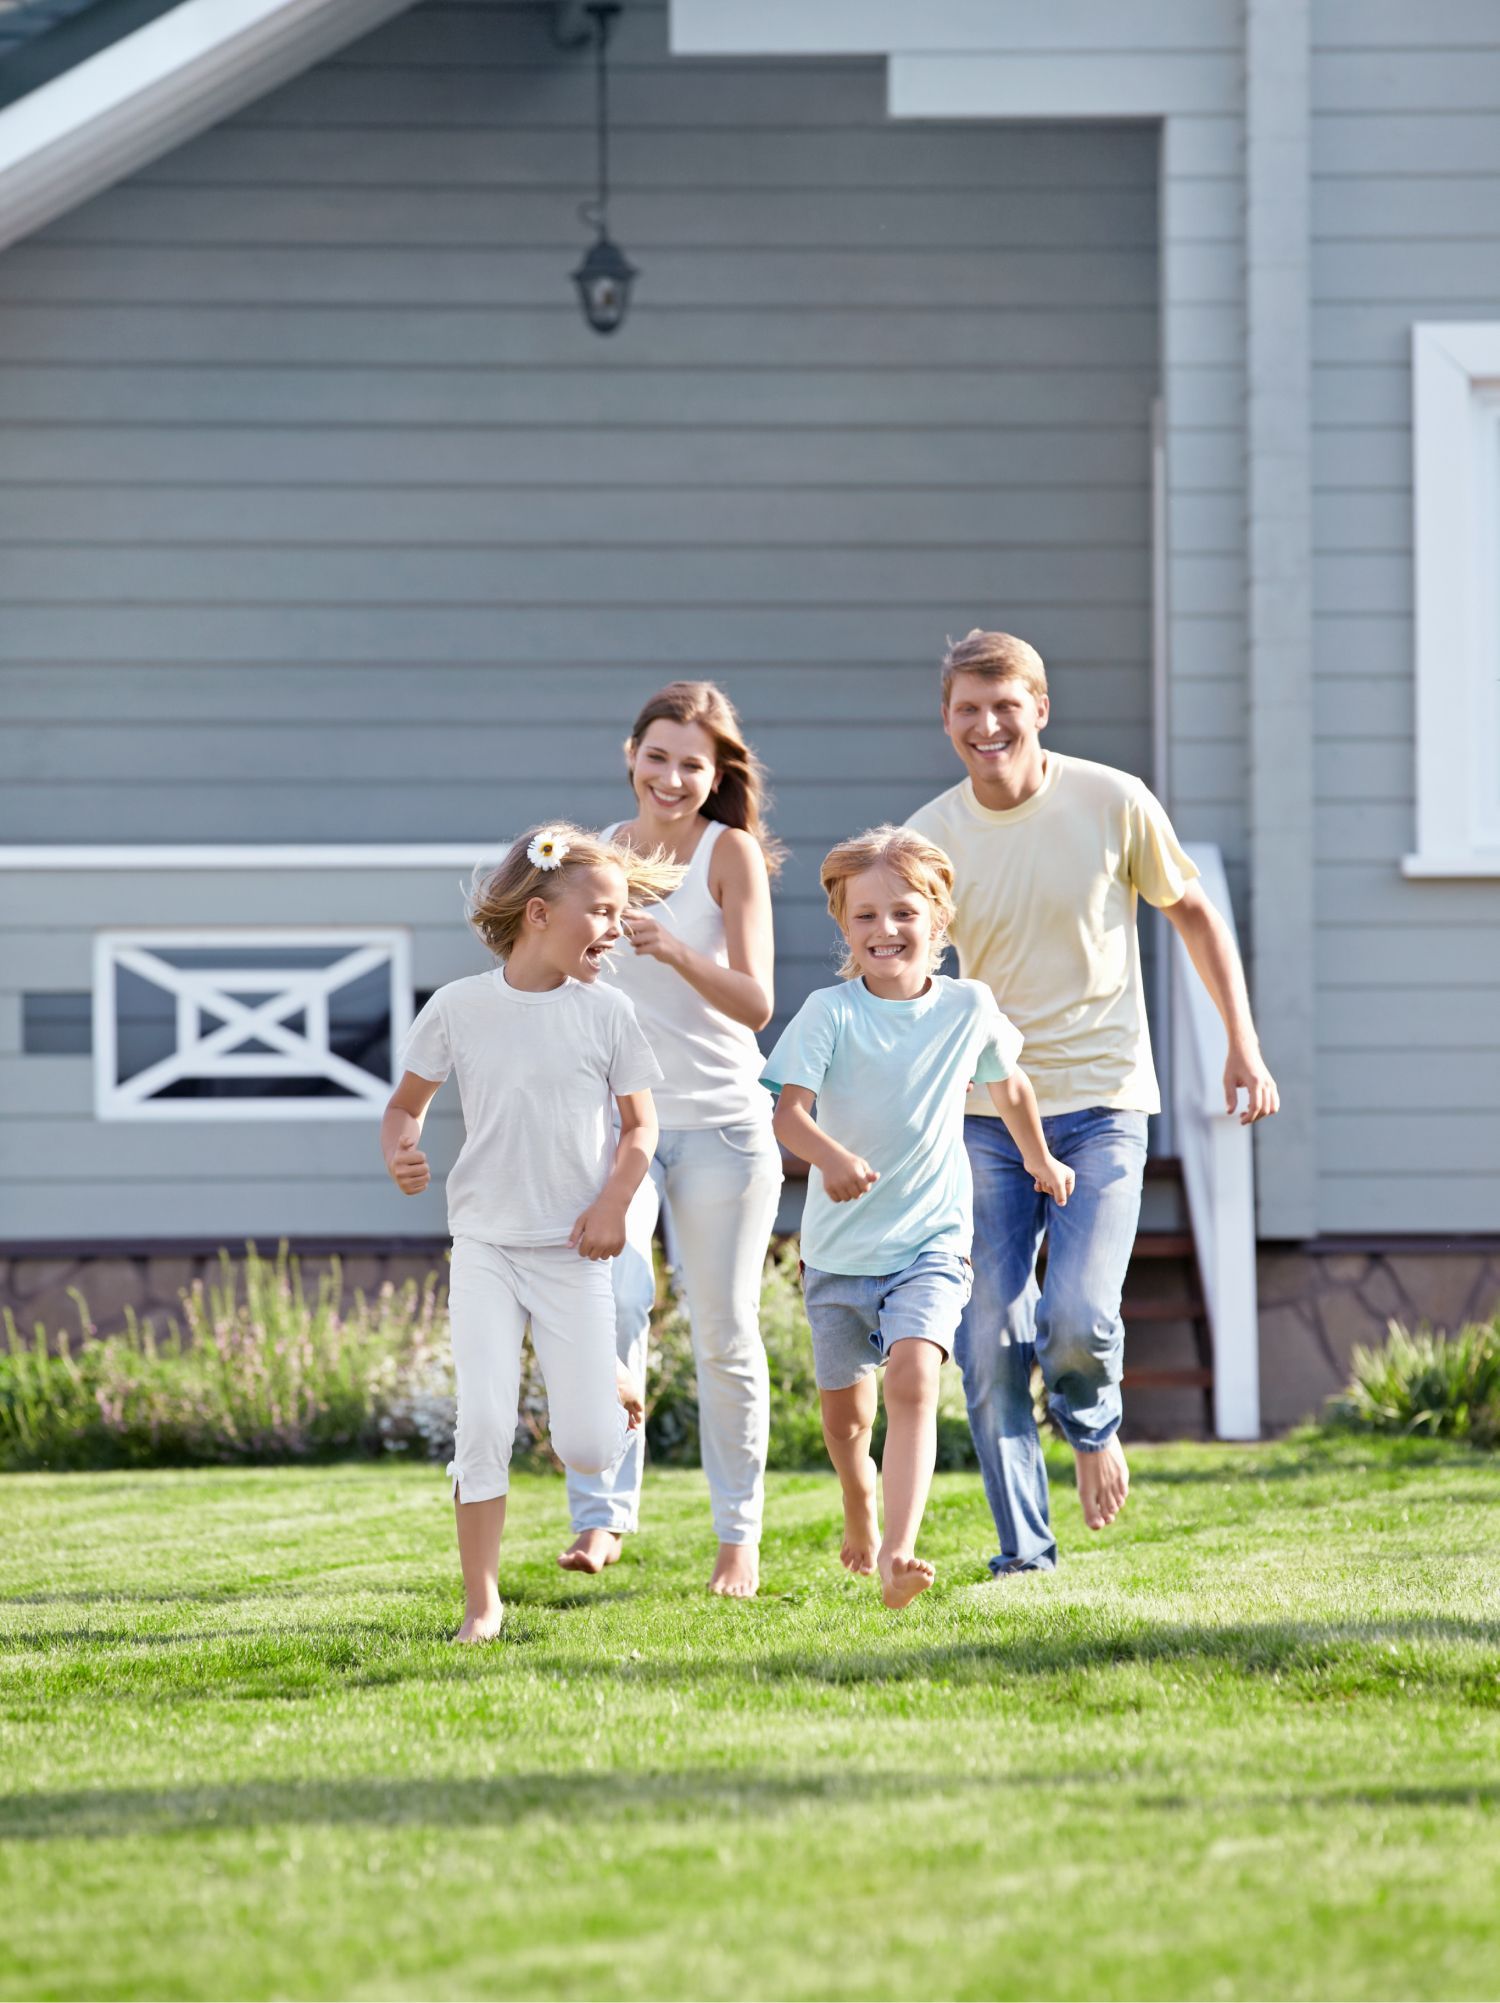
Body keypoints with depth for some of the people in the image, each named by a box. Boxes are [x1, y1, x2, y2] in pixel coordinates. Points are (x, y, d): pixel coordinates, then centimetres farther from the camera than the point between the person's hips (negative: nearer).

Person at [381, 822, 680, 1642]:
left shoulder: (605, 1012, -2)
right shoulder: (459, 1006, -3)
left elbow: (640, 1124, 6)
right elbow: (406, 1105, 7)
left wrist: (613, 1202, -9)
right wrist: (401, 1153, -15)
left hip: (573, 1246, 1)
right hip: (486, 1243, 0)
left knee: (588, 1450, -2)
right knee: (483, 1423, -11)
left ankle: (612, 1385, 36)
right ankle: (481, 1598, -1)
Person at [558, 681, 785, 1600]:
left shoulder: (732, 853, -4)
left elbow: (754, 1004, -12)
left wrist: (675, 951, -28)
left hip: (720, 1120, -2)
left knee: (726, 1333, 3)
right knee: (613, 1303, -19)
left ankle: (740, 1535, 15)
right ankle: (603, 1513, -19)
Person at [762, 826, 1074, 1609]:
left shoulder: (969, 1008, -3)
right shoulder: (829, 1013, -11)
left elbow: (1007, 1085, 17)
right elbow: (787, 1106, -22)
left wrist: (1040, 1162, 32)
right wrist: (830, 1155, -43)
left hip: (932, 1239, -1)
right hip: (841, 1244, 1)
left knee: (913, 1376, -23)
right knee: (844, 1406, 14)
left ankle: (898, 1558, -33)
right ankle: (861, 1514, 47)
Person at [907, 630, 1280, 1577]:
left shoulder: (1112, 804, -6)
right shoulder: (930, 838, -2)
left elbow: (1193, 911, 8)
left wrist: (1244, 1043, 5)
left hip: (1101, 1104, -2)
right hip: (986, 1112, 2)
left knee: (1076, 1318, -18)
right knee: (991, 1341, -3)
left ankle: (1095, 1425, 18)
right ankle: (1024, 1556, 8)